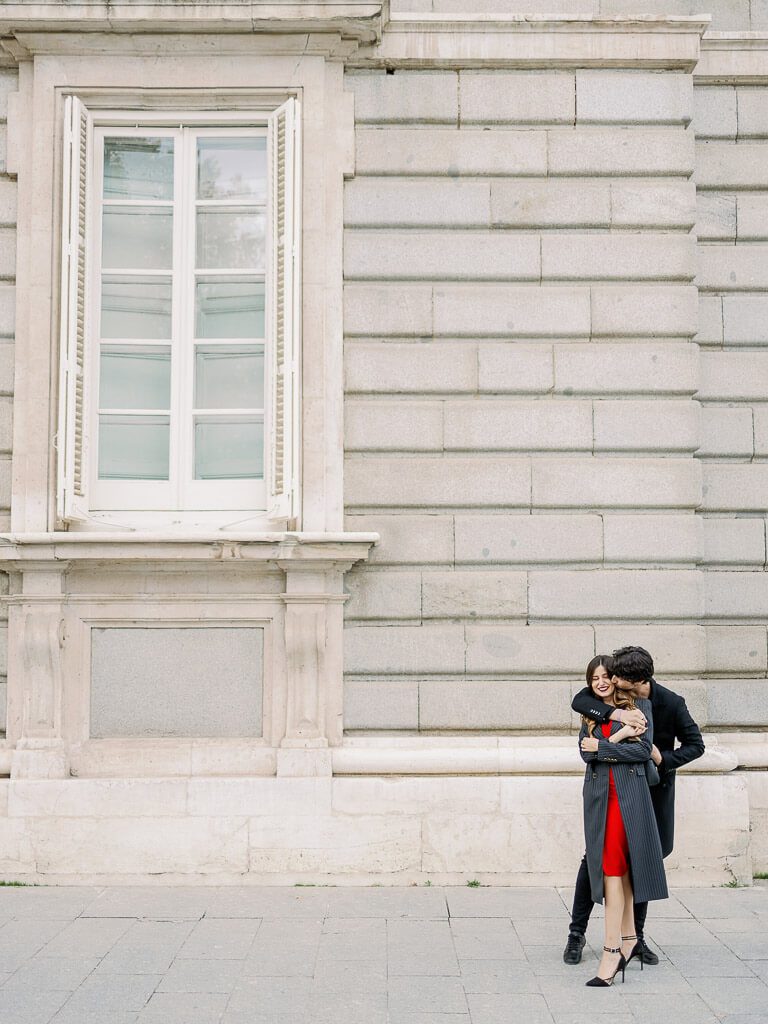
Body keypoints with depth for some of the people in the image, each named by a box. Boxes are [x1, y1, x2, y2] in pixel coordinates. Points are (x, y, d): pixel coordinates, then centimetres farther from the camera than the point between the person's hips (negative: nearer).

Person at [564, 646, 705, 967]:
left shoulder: (671, 703, -14)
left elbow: (695, 745, -5)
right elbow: (579, 701, -23)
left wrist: (663, 758, -22)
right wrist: (615, 713, -37)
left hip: (653, 790, -1)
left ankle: (636, 937, 20)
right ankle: (576, 934, 11)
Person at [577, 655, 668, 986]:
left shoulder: (640, 705, 5)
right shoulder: (590, 713, 17)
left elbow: (643, 749, -6)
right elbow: (585, 751, 2)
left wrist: (601, 747, -7)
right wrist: (618, 738, -9)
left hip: (629, 794, -4)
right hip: (599, 795, 4)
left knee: (615, 867, -12)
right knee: (617, 869, 6)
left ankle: (612, 950, -15)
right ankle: (628, 939, 17)